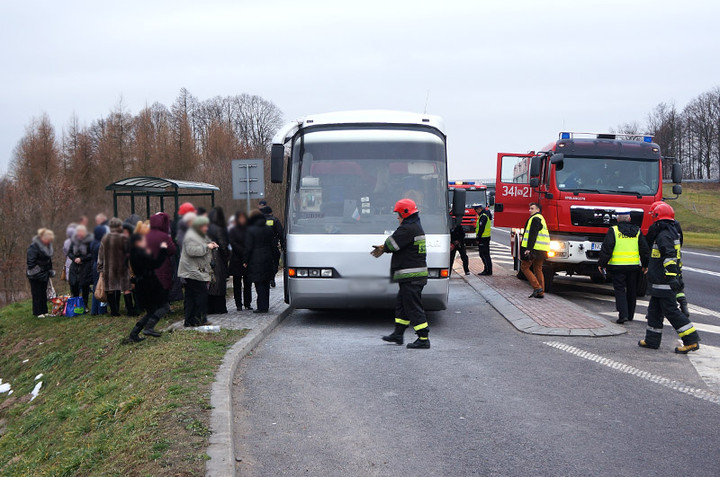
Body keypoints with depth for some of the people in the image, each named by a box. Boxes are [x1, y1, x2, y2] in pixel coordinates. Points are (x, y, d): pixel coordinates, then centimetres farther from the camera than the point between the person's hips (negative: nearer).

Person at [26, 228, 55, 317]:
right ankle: (38, 312, 6)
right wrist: (33, 271, -22)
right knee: (37, 293, -1)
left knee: (43, 293, 12)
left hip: (44, 274, 8)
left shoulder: (48, 245, 7)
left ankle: (44, 311, 19)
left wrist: (50, 271, 17)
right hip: (35, 275, -8)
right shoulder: (34, 246, -19)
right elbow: (31, 261, -20)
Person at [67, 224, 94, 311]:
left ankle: (84, 305, 11)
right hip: (75, 267, 4)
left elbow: (92, 255, -9)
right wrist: (74, 258, -8)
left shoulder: (89, 241, -6)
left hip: (86, 267, -4)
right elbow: (69, 253, 11)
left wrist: (81, 259, -16)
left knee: (85, 286, -1)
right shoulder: (74, 241, 8)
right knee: (73, 285, 0)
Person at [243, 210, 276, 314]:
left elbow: (248, 247, -11)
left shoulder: (250, 230, -9)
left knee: (259, 285, -3)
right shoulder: (269, 229, 9)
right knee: (266, 283, 13)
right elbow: (273, 246, 11)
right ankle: (265, 306, 19)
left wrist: (245, 261, -4)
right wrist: (272, 258, 17)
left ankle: (262, 306, -6)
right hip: (268, 260, 6)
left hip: (256, 261, -6)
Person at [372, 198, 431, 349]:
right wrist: (383, 248, 9)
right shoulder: (416, 227, 16)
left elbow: (392, 244, -13)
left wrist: (383, 248, 7)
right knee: (402, 304, 19)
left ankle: (423, 339, -5)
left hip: (411, 276, -11)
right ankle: (398, 334, 28)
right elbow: (395, 244, 20)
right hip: (416, 274, 11)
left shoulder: (408, 229, -18)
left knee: (413, 307, -7)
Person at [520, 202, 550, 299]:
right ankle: (541, 293, 11)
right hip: (542, 250, 10)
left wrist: (528, 248, -24)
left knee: (524, 267, -2)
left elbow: (533, 235, -20)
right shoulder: (541, 218, 22)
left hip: (534, 248, -10)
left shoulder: (535, 219, -10)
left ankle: (537, 287, -10)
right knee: (538, 270, 12)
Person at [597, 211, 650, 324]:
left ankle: (623, 314, -12)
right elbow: (645, 249, 9)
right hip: (634, 266, 3)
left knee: (620, 290, 1)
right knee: (632, 291, 14)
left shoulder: (613, 230, -6)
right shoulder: (637, 231, 6)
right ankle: (630, 315, 23)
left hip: (617, 266, -3)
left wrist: (601, 264, -1)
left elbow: (606, 248, -9)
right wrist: (645, 265, 18)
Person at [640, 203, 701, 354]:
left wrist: (671, 277, -28)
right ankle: (652, 340, 21)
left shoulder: (664, 236, -17)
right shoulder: (673, 233, 16)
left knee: (671, 311, -7)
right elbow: (676, 257, 23)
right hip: (659, 283, 10)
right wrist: (675, 275, 29)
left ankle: (692, 341, -7)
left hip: (663, 283, -10)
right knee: (654, 310, 15)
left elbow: (670, 258, -26)